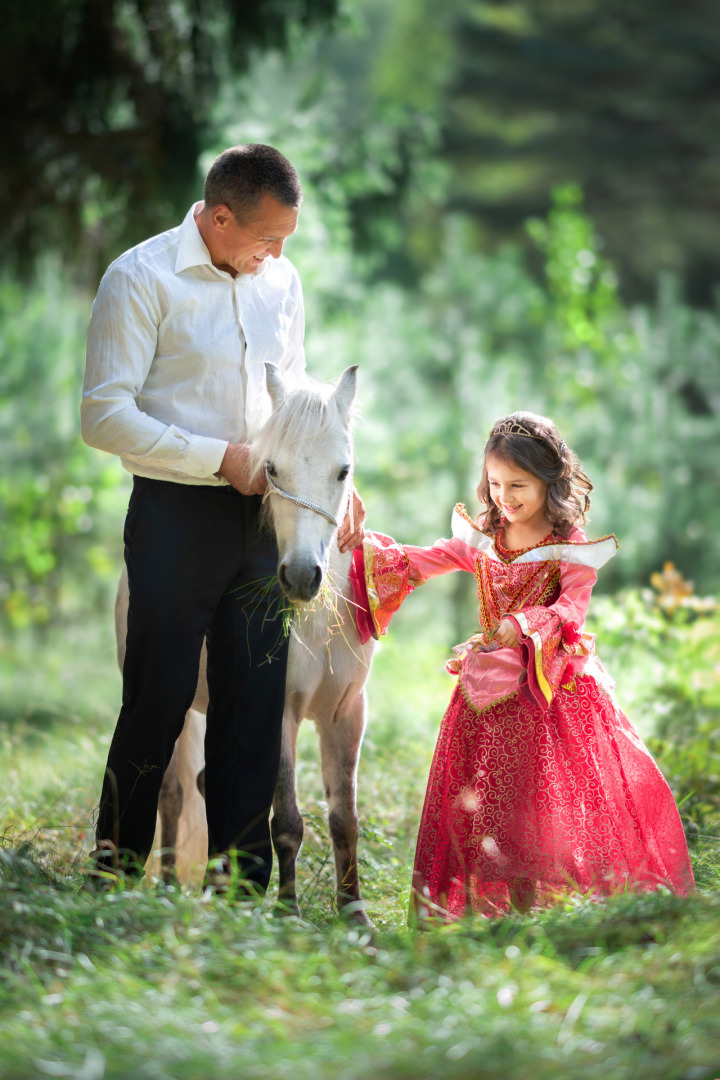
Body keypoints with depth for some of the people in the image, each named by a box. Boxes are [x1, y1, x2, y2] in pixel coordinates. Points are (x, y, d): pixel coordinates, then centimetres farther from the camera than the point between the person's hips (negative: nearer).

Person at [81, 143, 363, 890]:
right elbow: (104, 414, -12)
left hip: (264, 518, 5)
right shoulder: (141, 278, -8)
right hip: (177, 516, -5)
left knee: (258, 701, 5)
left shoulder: (282, 280, 11)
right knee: (160, 695, -1)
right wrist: (220, 457, -15)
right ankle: (116, 863, 15)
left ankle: (243, 881, 13)